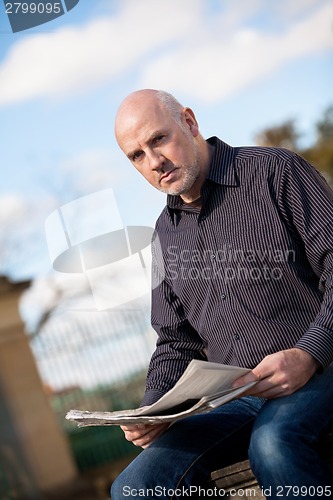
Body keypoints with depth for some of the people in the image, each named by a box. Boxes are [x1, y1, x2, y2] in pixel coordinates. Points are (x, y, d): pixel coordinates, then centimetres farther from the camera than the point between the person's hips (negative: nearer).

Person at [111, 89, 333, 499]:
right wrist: (152, 409, 1)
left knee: (273, 442, -38)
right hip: (234, 399, 5)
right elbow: (176, 342, 20)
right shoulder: (166, 233, 17)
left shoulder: (274, 172, -1)